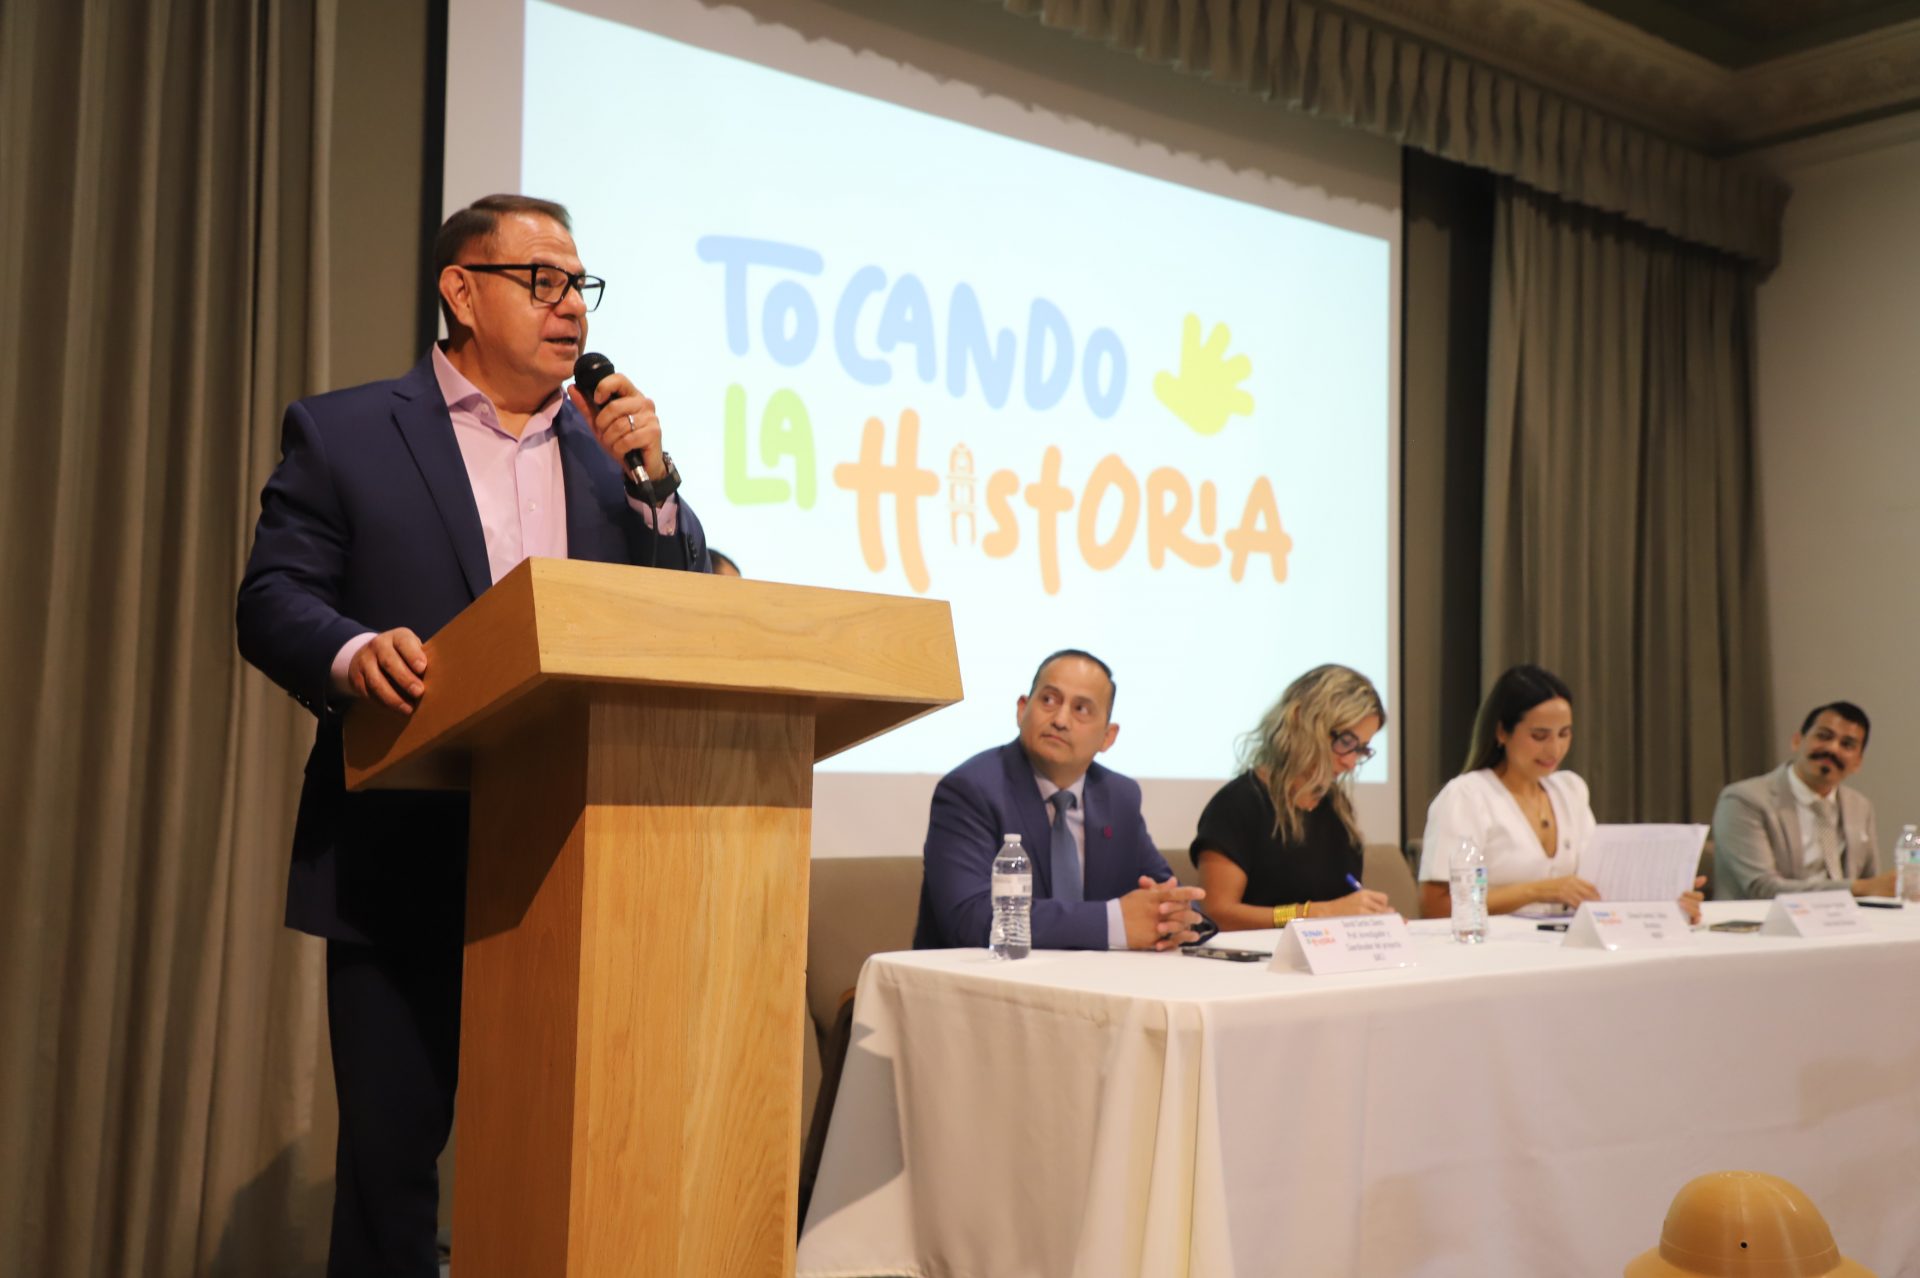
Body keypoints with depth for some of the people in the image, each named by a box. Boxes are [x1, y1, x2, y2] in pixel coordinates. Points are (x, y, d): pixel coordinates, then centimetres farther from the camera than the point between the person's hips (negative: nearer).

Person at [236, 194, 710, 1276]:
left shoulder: (609, 448, 14)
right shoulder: (342, 433, 4)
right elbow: (273, 597, -4)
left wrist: (652, 479, -7)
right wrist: (354, 650, -25)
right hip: (406, 871, -3)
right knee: (390, 1154, 6)